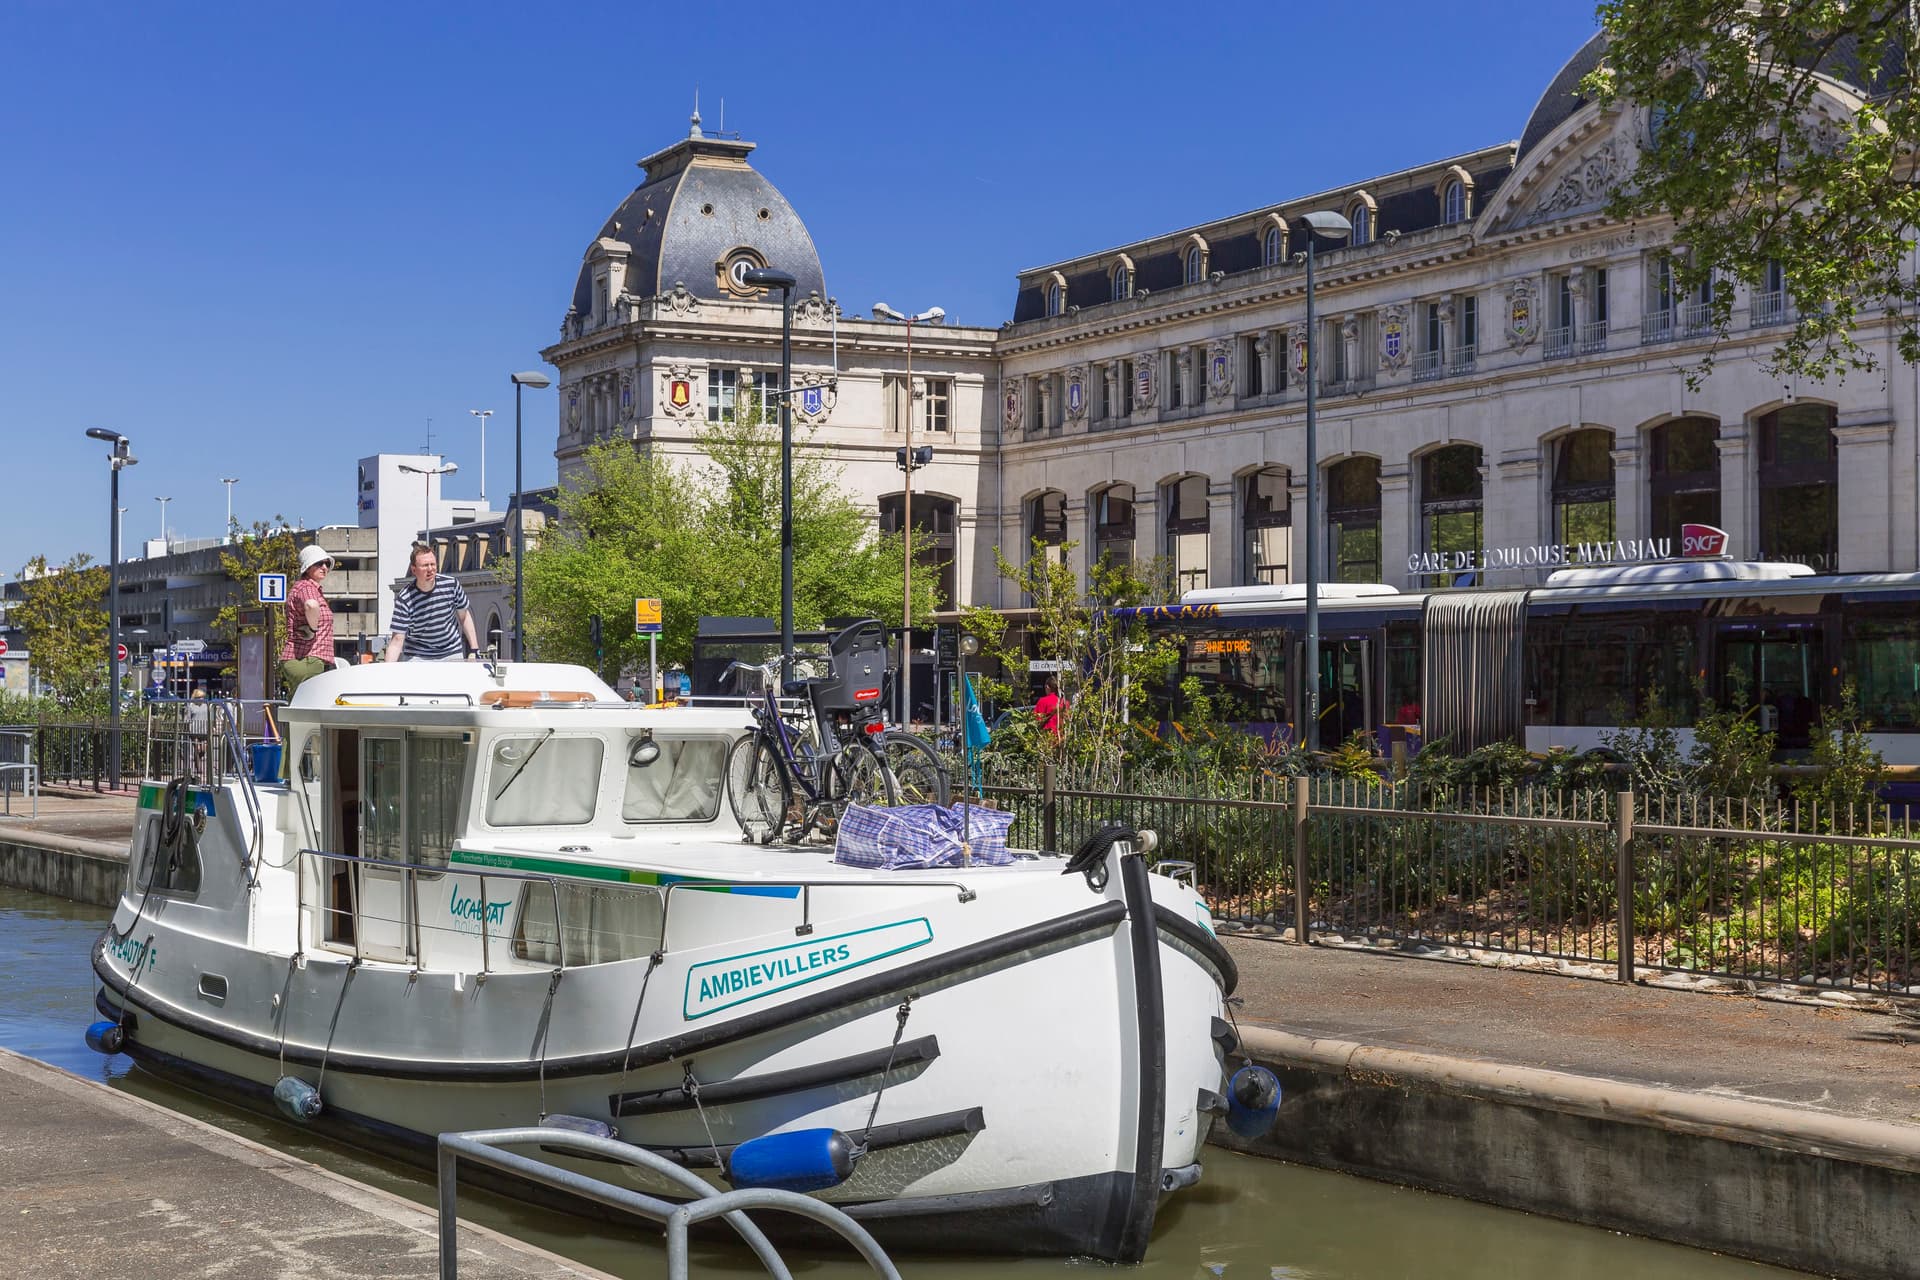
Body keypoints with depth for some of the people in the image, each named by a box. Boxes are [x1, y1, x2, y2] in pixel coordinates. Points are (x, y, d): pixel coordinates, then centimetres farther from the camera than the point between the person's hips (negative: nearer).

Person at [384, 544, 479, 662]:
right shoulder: (405, 599, -18)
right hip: (417, 657, -2)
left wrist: (474, 649, 3)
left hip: (452, 654, 2)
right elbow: (398, 640, -19)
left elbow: (464, 616, 6)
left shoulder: (451, 584, -10)